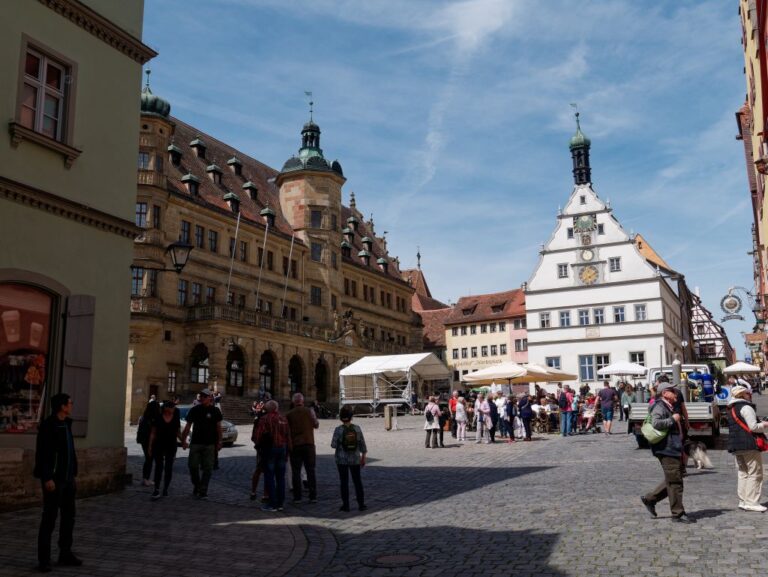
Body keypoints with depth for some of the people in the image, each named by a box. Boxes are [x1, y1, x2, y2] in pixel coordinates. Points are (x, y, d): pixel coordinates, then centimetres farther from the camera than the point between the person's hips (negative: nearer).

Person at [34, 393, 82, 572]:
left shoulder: (66, 424, 10)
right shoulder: (48, 426, -14)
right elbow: (42, 454, -17)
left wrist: (73, 473, 13)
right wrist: (47, 478, -20)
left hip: (68, 478, 8)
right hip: (54, 479, -8)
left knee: (69, 517, 13)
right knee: (49, 518, 0)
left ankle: (65, 554, 23)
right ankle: (44, 559, 9)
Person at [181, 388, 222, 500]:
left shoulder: (215, 411, 1)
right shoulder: (194, 410, 5)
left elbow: (218, 427, 3)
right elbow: (188, 426, 9)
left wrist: (219, 442, -2)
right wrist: (184, 440, 3)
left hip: (210, 444, -1)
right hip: (195, 443, 1)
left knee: (207, 469, -1)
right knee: (193, 466, 1)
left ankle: (203, 491, 6)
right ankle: (196, 487, 24)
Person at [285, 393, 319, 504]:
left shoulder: (288, 414, -2)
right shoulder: (309, 411, -3)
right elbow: (316, 425, 8)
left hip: (295, 445, 0)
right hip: (309, 444, 0)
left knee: (296, 472, 5)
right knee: (311, 471, 6)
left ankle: (297, 497, 4)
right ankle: (313, 496, 5)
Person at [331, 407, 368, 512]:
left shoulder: (338, 430, -12)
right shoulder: (357, 429, -6)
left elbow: (333, 445, -11)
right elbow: (362, 445, -2)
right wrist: (363, 458, 7)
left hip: (342, 460, -2)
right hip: (355, 459, 2)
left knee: (344, 482, 7)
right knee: (357, 481, 10)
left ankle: (346, 505, 9)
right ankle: (361, 504, 10)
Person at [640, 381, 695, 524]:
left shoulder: (670, 408, 20)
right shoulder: (659, 407, -13)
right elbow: (656, 423, -31)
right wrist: (672, 419, -20)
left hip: (674, 449, 10)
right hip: (666, 450, -10)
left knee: (673, 480, 13)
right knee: (675, 481, -6)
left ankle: (650, 499, 22)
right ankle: (678, 513, 1)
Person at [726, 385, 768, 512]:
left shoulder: (731, 409, 17)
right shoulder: (746, 407, -12)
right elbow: (753, 427, -17)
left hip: (735, 445, 9)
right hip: (749, 444, -9)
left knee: (743, 473, 13)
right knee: (755, 473, -4)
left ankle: (743, 501, 14)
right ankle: (751, 502, -6)